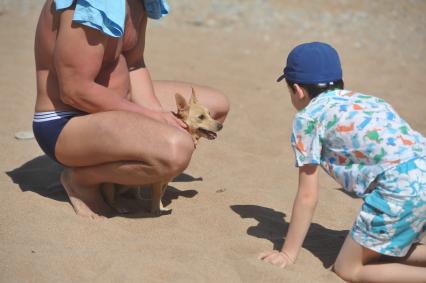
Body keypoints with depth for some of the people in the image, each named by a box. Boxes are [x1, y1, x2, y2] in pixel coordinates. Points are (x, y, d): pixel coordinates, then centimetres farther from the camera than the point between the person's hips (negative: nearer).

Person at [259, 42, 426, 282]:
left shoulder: (307, 116, 8)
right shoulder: (367, 100, 26)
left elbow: (308, 196, 9)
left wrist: (288, 254, 20)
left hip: (401, 188, -7)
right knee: (378, 252, 26)